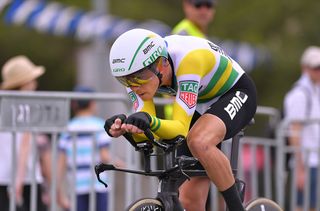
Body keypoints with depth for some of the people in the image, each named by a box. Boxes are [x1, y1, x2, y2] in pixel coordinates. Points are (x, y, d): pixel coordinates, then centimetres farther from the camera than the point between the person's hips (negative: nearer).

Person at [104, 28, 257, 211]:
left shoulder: (187, 59, -38)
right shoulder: (138, 72, -20)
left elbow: (181, 129, -42)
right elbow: (145, 135, -23)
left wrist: (150, 121, -60)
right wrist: (123, 127, -44)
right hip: (202, 106, 6)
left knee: (199, 142, -38)